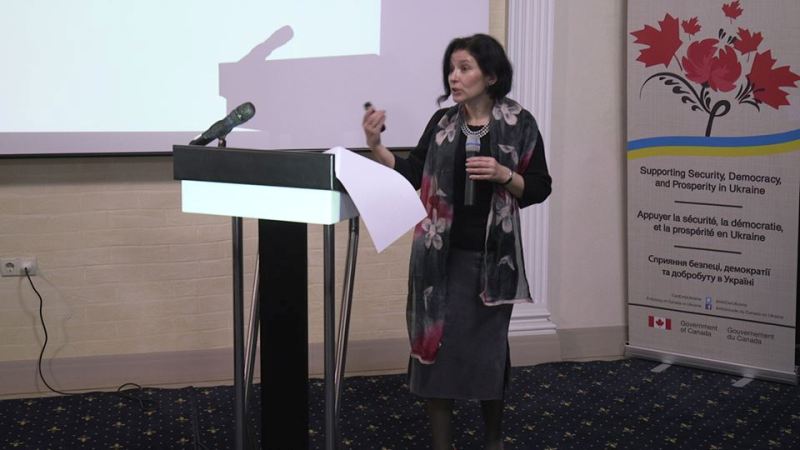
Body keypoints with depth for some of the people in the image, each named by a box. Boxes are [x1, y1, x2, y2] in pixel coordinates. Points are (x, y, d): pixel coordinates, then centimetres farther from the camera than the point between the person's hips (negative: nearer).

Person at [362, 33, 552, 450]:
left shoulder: (519, 124, -1)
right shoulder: (441, 123, 7)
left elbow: (539, 188, 0)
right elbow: (413, 176, 2)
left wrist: (503, 175, -16)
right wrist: (376, 147, -9)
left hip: (492, 256, -2)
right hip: (441, 254, 2)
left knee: (487, 348, 7)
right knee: (436, 344, 2)